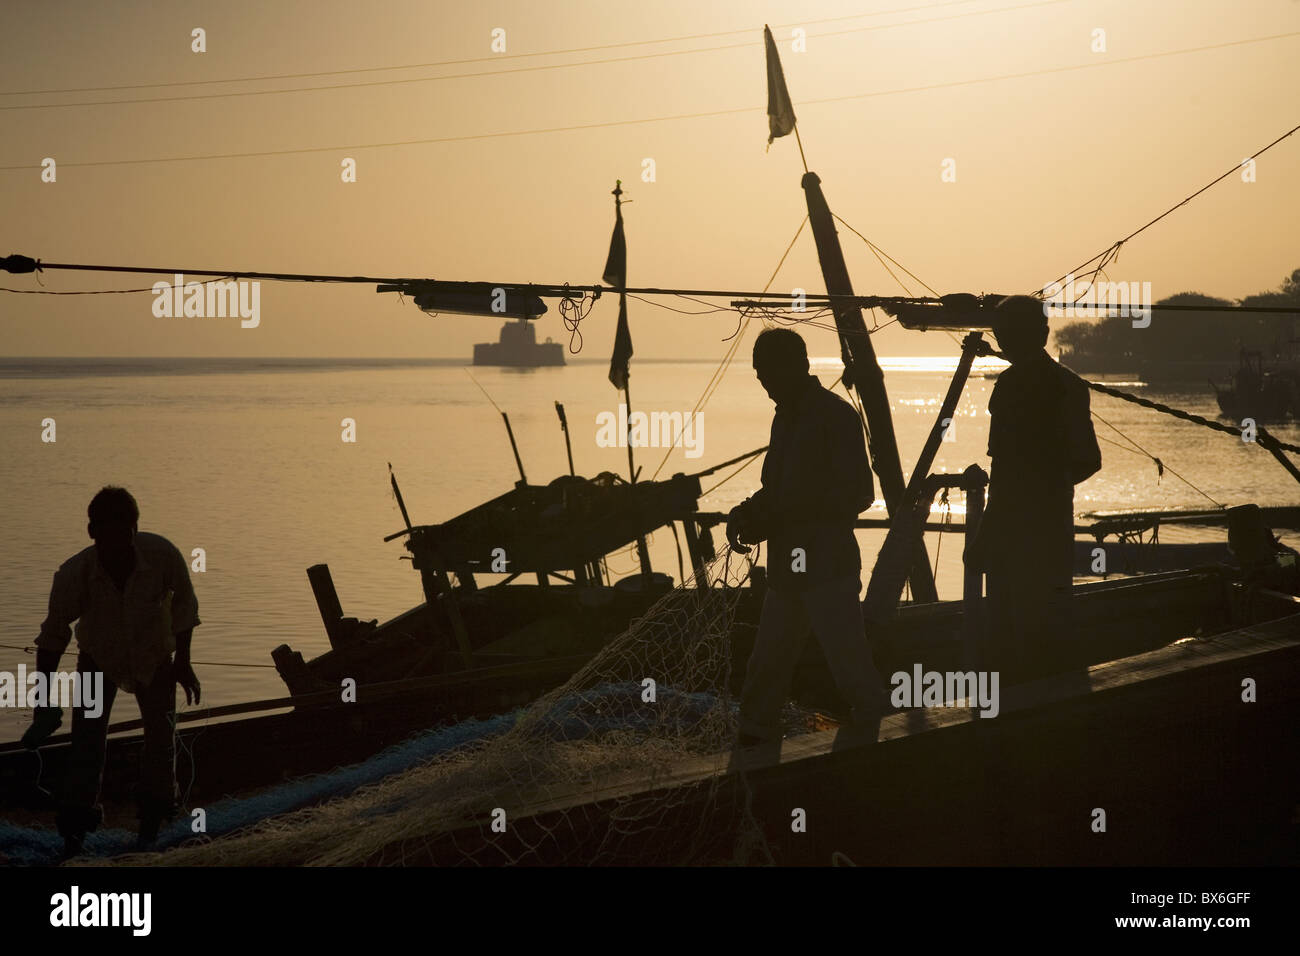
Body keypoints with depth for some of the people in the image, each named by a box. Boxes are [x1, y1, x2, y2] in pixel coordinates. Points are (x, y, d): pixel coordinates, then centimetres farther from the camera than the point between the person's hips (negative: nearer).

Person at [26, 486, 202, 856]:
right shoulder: (73, 574, -33)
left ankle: (153, 815, 18)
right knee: (87, 734, -13)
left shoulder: (162, 555, -33)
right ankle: (75, 824, -5)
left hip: (153, 656, 1)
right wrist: (44, 698, -10)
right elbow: (53, 635, -15)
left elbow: (183, 603, -10)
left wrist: (183, 662, -5)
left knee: (161, 731, -2)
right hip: (99, 655, -1)